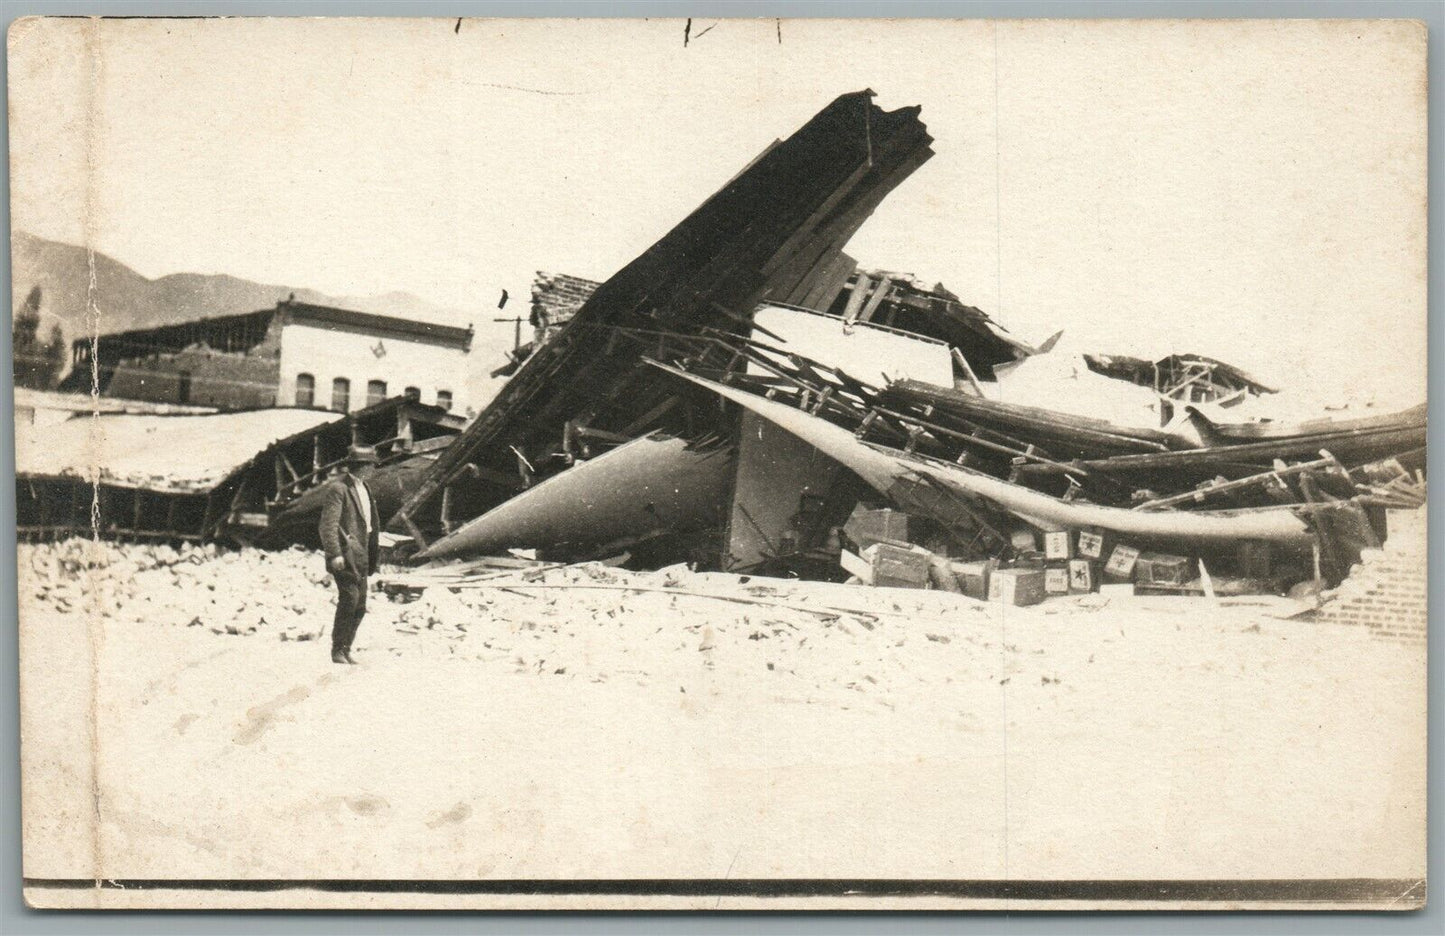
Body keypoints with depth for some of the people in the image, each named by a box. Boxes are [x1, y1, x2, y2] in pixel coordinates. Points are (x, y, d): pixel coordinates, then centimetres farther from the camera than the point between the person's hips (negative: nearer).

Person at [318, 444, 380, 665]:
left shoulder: (363, 487, 18)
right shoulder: (338, 488, -10)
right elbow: (328, 524, -16)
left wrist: (372, 549, 22)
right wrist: (335, 554, -23)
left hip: (360, 554, 9)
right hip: (345, 554, -9)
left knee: (360, 605, 7)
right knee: (349, 598, -14)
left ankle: (345, 649, 14)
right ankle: (337, 650, -8)